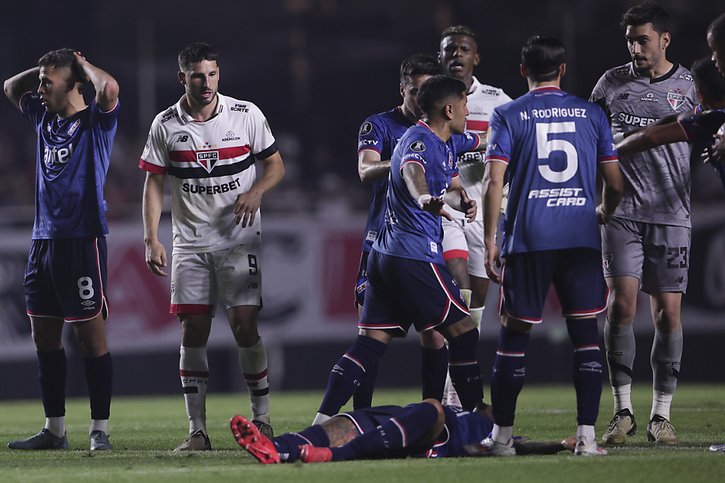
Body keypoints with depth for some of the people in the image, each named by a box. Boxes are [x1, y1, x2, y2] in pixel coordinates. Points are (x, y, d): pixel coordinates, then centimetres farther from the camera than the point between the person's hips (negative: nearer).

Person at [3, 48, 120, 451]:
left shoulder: (97, 121, -5)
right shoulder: (45, 118, 15)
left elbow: (109, 88, -26)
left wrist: (83, 65, -7)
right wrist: (47, 67, 16)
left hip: (82, 240, -8)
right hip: (43, 239, 8)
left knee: (92, 337, -5)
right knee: (45, 339, 9)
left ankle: (100, 430, -2)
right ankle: (54, 429, 16)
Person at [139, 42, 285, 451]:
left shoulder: (246, 115, -1)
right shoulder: (166, 125, 2)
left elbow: (276, 164, 6)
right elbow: (154, 183, 6)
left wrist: (256, 191, -15)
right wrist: (152, 239, -3)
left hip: (240, 241, -2)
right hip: (190, 244, 2)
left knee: (245, 326, -9)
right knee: (193, 332, -3)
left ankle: (263, 420, 4)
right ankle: (197, 431, 1)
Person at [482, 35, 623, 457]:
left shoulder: (508, 116, 3)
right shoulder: (591, 114, 9)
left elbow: (494, 181, -6)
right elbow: (615, 184, 11)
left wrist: (490, 242, 0)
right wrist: (603, 213, 32)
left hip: (528, 240, -1)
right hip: (582, 237, 1)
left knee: (515, 334, 7)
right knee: (586, 333, 4)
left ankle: (503, 434, 10)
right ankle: (587, 436, -2)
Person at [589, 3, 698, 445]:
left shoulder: (689, 86, 4)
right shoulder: (613, 82, 8)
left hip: (671, 214, -1)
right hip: (623, 212, 1)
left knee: (668, 313, -1)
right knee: (621, 305, -8)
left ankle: (662, 415, 6)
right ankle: (623, 411, 0)